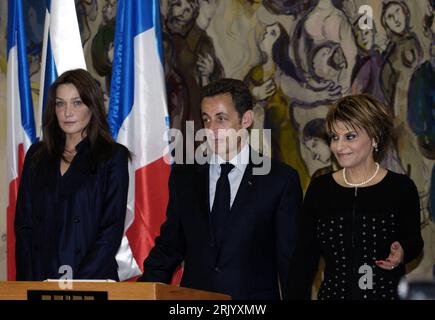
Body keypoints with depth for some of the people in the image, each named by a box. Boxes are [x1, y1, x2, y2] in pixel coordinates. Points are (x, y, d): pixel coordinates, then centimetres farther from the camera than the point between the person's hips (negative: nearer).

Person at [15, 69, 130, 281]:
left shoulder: (113, 156, -1)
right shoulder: (37, 156, 10)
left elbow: (112, 231, -7)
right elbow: (23, 224, 7)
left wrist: (75, 285, -16)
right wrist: (29, 280, -6)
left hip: (92, 279, -3)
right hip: (39, 277, 3)